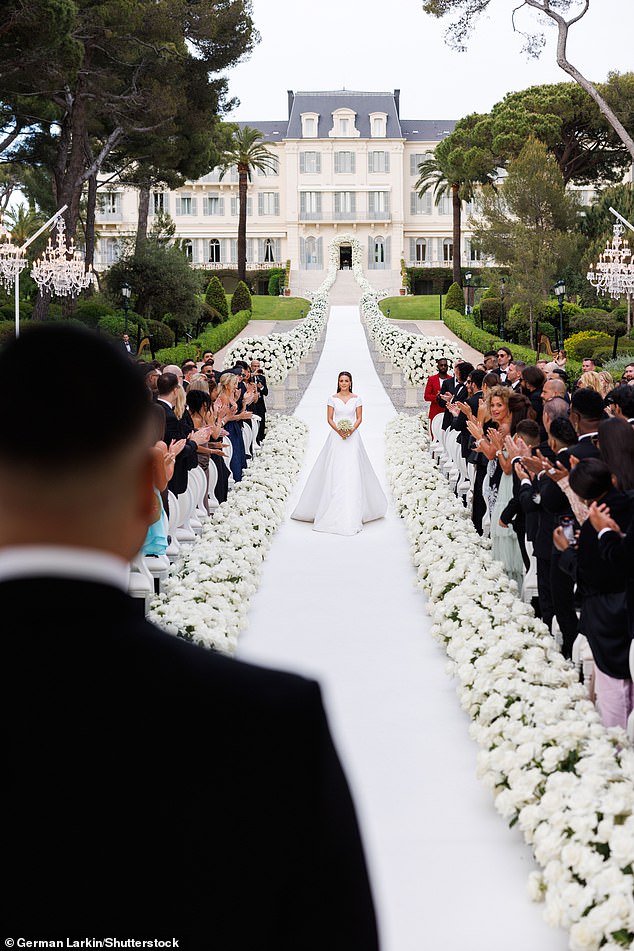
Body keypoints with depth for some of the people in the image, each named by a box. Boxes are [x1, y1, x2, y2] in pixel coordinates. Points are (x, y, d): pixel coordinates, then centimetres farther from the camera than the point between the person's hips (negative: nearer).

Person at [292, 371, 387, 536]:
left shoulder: (356, 399, 5)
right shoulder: (333, 398, 5)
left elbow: (359, 418, 4)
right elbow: (329, 419, 3)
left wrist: (352, 429, -13)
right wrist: (338, 430, -13)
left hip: (352, 436, 0)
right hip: (336, 436, 0)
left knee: (352, 472, -4)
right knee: (334, 472, -3)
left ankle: (352, 514, 0)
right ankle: (332, 510, 3)